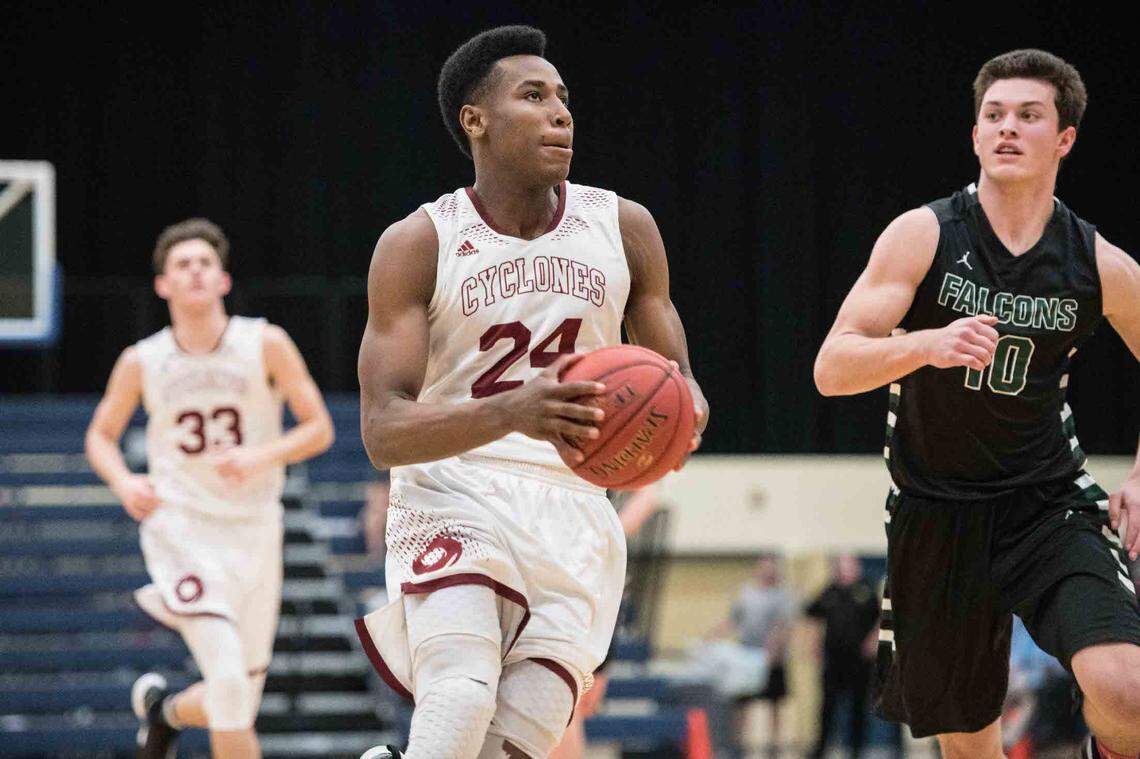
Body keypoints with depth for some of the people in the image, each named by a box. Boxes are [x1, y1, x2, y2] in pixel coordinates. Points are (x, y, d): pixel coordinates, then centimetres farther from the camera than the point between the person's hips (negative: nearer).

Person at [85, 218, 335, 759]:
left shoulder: (266, 345, -3)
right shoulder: (141, 362, 0)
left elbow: (319, 429, -1)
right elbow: (101, 435, 14)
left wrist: (260, 457, -19)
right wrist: (124, 483, -8)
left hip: (253, 529, 2)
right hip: (180, 528, -2)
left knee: (239, 701, 10)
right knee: (228, 681, -22)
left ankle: (165, 709, 43)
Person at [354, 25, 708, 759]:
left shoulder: (624, 229, 7)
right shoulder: (418, 245, -3)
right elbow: (384, 431, -11)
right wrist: (512, 411, -30)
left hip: (573, 516, 3)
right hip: (452, 499, -3)